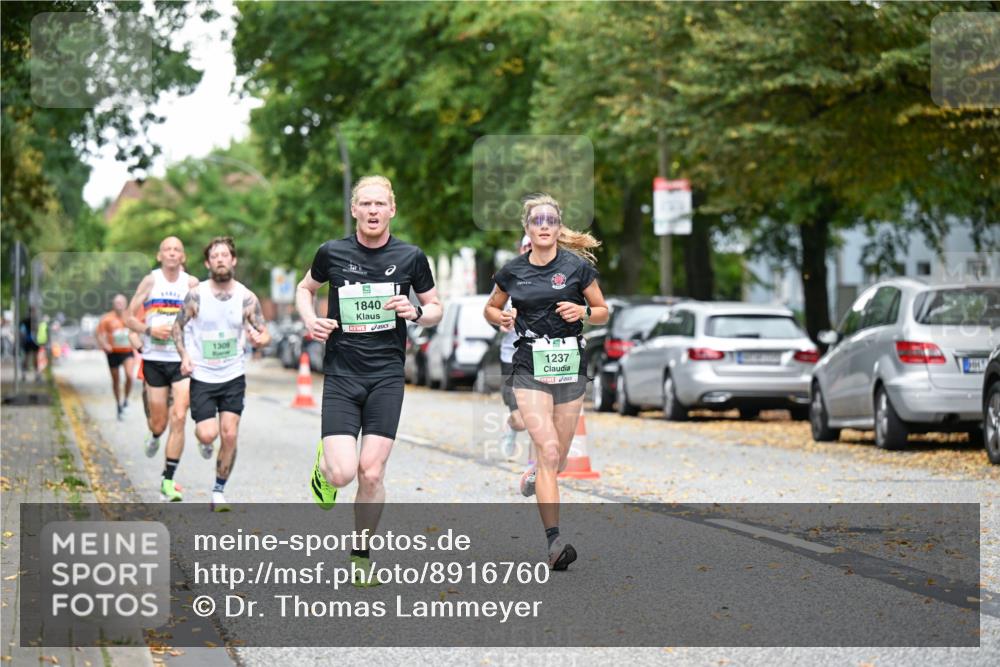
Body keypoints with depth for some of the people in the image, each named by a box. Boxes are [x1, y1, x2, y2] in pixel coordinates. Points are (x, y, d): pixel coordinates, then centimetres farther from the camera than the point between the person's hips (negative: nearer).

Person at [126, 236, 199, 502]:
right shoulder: (150, 282, 1)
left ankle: (168, 480, -5)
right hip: (154, 358, 1)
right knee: (159, 421, 7)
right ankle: (154, 436, 47)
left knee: (178, 417, -12)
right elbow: (129, 318, 4)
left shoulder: (192, 284, 1)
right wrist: (150, 330, -12)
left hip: (183, 360, -1)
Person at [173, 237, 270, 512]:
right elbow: (178, 326, 4)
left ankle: (219, 490, 9)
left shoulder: (247, 298, -5)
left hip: (233, 377, 1)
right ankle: (205, 441, 27)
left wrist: (259, 339, -25)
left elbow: (265, 333, -1)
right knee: (207, 435, -12)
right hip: (202, 377, -1)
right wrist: (184, 356, -11)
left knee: (229, 435, -7)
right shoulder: (196, 295, -8)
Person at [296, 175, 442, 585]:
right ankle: (324, 463, 23)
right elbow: (305, 289, 18)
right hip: (341, 375, -1)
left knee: (371, 472, -4)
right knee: (342, 474, -15)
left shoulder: (410, 257, 1)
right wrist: (310, 321, -1)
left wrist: (416, 312, -9)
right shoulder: (332, 253, 0)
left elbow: (435, 309, 13)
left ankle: (361, 557, 15)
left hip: (387, 377, 1)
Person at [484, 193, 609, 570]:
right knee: (548, 451, -18)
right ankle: (554, 543, -22)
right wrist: (500, 318, -4)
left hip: (570, 369, 1)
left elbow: (603, 313, 7)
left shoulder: (577, 266, 0)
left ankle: (532, 474, 48)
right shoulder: (512, 271, 3)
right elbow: (490, 309, 18)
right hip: (530, 370, -1)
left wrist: (582, 311, -14)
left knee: (558, 460, 9)